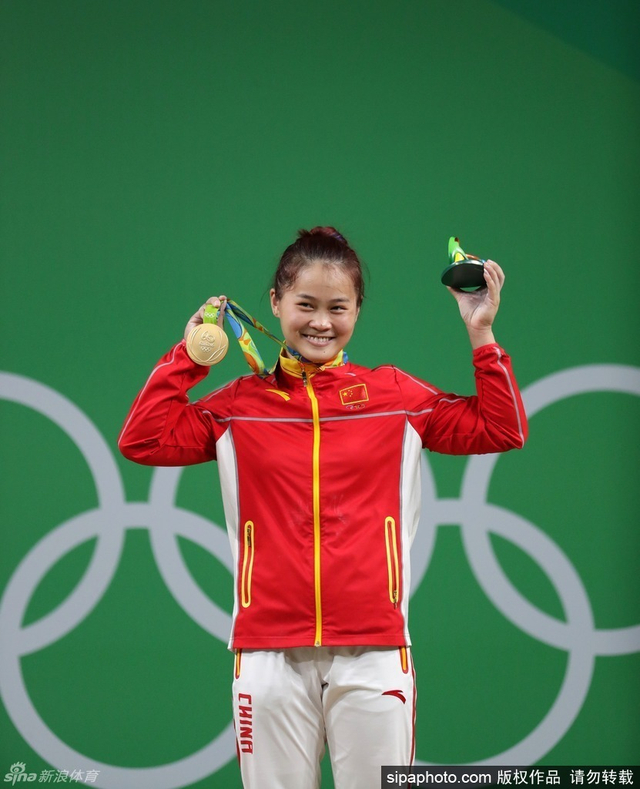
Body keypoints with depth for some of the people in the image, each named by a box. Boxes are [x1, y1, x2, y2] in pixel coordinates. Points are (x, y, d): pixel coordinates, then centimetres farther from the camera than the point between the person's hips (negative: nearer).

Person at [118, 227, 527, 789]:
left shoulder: (396, 395, 8)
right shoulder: (241, 404, 9)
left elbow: (501, 430, 7)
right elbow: (143, 441, 2)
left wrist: (482, 335, 1)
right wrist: (189, 354, 3)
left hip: (374, 652, 0)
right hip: (269, 653, 0)